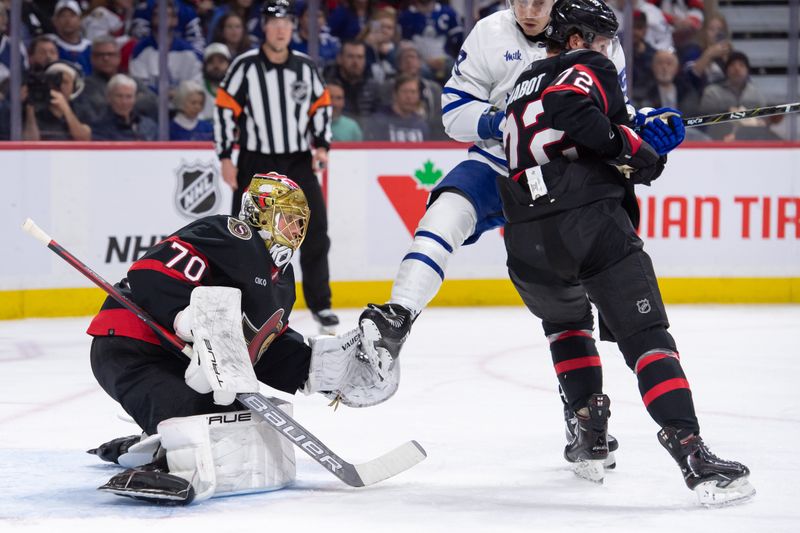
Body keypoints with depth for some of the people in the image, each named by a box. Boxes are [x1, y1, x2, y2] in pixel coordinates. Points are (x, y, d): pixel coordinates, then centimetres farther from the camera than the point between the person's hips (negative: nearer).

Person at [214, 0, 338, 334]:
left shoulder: (305, 66, 4)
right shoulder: (245, 67, -7)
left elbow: (321, 105, 13)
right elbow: (225, 109, -6)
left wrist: (321, 145, 2)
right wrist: (225, 157, -10)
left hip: (298, 162, 3)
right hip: (255, 163, -3)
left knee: (315, 232, -1)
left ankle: (320, 304, 10)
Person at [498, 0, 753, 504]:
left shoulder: (524, 88, 29)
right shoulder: (588, 68, 5)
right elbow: (573, 112, -16)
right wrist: (631, 148, -8)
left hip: (526, 243, 7)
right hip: (590, 223, -6)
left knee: (566, 319, 34)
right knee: (645, 335, -9)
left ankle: (590, 425, 26)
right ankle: (690, 451, -24)